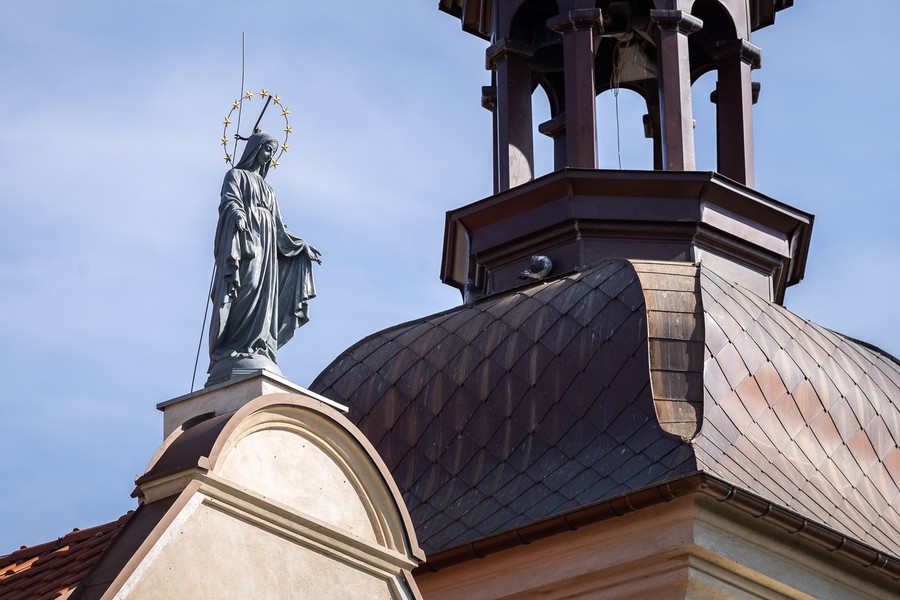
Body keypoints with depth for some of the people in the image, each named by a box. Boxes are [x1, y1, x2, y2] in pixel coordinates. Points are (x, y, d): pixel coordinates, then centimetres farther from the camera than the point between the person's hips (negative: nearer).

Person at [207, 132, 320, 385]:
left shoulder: (267, 189, 30)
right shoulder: (236, 175, 10)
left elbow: (279, 227, 30)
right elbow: (229, 200, -10)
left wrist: (301, 246, 27)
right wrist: (237, 214, -32)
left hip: (265, 245, 8)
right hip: (243, 238, -8)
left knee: (263, 296, -5)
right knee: (243, 291, -20)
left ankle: (258, 351, -12)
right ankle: (233, 352, -27)